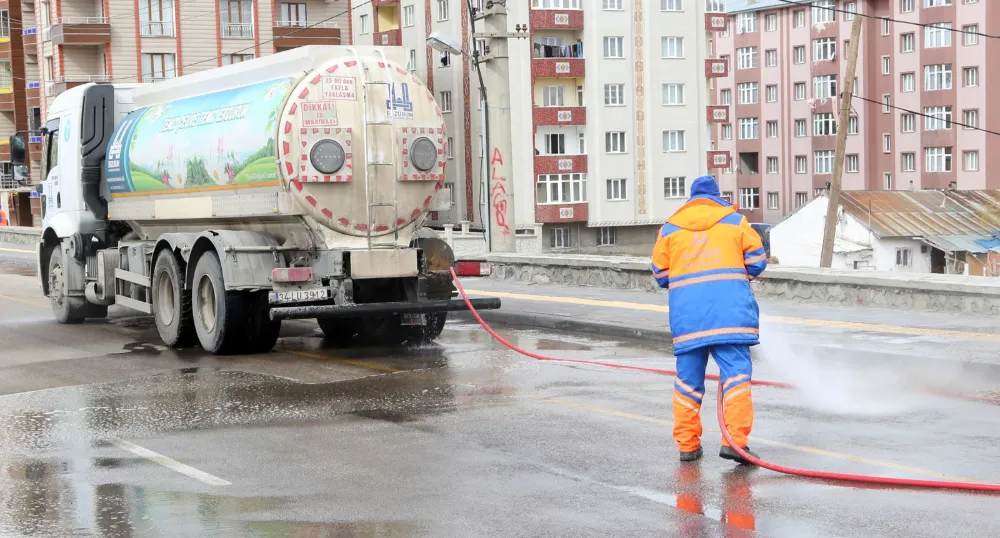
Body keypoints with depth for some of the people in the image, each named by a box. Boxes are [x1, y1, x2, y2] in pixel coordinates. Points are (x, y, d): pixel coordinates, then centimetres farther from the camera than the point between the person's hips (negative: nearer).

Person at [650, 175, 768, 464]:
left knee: (688, 377, 9)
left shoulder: (670, 227, 16)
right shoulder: (735, 221, 13)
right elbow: (757, 260, 10)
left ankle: (687, 444, 12)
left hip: (686, 309, 2)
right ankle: (735, 440, -16)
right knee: (736, 372, -5)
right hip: (729, 305, -2)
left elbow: (660, 274, 17)